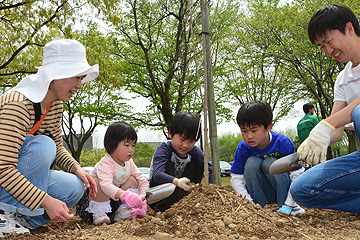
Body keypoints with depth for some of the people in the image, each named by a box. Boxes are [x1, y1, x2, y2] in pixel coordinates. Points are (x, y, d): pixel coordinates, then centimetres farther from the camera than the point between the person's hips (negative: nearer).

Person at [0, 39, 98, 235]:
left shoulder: (56, 105, -1)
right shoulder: (17, 104, -28)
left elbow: (58, 148, 9)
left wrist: (77, 169, -11)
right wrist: (46, 201, -37)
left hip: (19, 175, 8)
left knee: (74, 187, -10)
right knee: (42, 144, -29)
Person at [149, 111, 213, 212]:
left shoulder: (194, 151, -8)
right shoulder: (164, 149, -22)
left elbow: (210, 170, -12)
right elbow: (158, 175, -37)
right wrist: (178, 182, -54)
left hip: (179, 191, 5)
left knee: (196, 163, -11)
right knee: (169, 165, -29)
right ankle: (162, 207, -28)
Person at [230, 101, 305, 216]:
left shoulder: (283, 143, -21)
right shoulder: (243, 148, -13)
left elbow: (297, 175, -20)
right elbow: (236, 179, -9)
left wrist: (288, 205, -27)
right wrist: (249, 202, -22)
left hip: (284, 190, -2)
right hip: (262, 194, 2)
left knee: (270, 163, -28)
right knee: (252, 162, -24)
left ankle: (290, 206, -16)